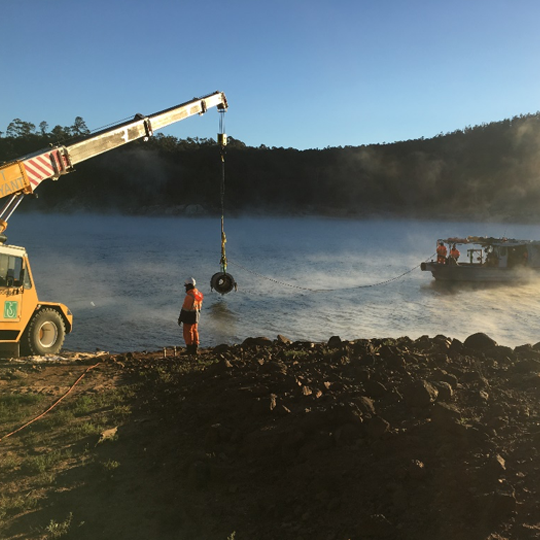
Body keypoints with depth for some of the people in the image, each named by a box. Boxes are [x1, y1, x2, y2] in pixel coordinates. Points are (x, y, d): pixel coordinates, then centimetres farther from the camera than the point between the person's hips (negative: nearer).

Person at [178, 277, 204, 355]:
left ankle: (189, 349, 6)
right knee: (194, 331, 15)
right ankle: (195, 348, 20)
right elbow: (200, 305, 13)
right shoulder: (198, 293, 6)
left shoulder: (190, 295, -23)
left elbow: (185, 308, -21)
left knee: (188, 332, 1)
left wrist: (180, 318, -13)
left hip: (189, 316, -9)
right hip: (196, 314, 9)